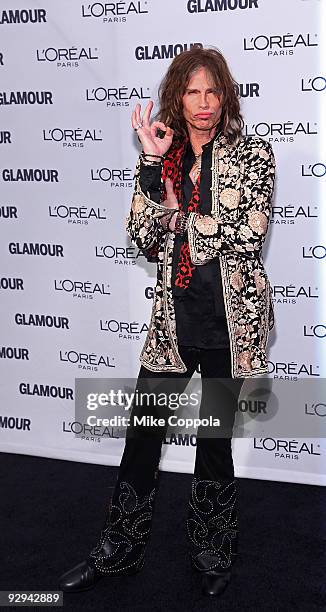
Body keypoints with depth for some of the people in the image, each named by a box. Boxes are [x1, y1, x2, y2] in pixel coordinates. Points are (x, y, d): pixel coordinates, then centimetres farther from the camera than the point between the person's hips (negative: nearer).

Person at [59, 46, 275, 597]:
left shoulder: (252, 154, -2)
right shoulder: (161, 159, 7)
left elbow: (249, 235, -14)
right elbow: (145, 239, -5)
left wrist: (180, 219, -8)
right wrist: (153, 164, -13)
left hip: (231, 318, -3)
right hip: (173, 318, 3)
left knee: (214, 437, 8)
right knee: (142, 432, 8)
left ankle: (213, 554, 29)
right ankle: (119, 550, 26)